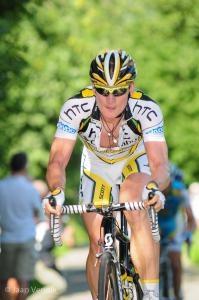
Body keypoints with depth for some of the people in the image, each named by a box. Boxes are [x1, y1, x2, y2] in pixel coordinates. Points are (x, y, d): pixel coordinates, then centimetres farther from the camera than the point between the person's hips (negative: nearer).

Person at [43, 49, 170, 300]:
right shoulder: (75, 108, -33)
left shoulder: (147, 110, -35)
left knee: (136, 213, -31)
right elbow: (58, 160, -35)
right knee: (98, 244, -3)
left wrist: (155, 187, -63)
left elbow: (159, 163, -41)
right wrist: (56, 190, -56)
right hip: (96, 165, 2)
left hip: (135, 162, -2)